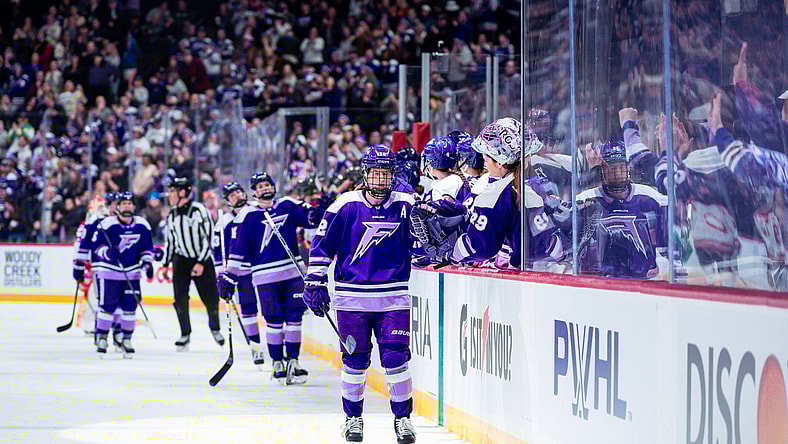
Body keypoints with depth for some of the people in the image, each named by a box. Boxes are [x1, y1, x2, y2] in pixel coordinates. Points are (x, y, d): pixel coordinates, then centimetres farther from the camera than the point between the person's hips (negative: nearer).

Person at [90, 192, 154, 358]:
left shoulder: (142, 225, 3)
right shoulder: (107, 224, -10)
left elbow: (147, 247, 12)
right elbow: (97, 244, -8)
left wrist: (147, 262, -2)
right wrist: (108, 252, -27)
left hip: (131, 272, 3)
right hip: (109, 271, -3)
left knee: (130, 306, 2)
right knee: (107, 306, -5)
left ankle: (127, 339, 14)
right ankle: (101, 338, 7)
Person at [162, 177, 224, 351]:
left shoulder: (199, 211, -16)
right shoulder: (172, 215, 4)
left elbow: (207, 237, -16)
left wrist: (201, 263, -20)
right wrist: (166, 264, 15)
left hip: (202, 260, -4)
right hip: (181, 259, 4)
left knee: (210, 298, 0)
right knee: (180, 299, -7)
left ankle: (215, 328, 25)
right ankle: (185, 334, 4)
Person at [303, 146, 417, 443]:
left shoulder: (406, 206, 0)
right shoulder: (346, 205, -3)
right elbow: (322, 243, 4)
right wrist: (315, 281, 2)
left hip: (394, 298, 1)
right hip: (353, 296, 0)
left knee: (396, 357, -4)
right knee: (355, 359, 6)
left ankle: (402, 418, 9)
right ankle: (353, 417, 21)